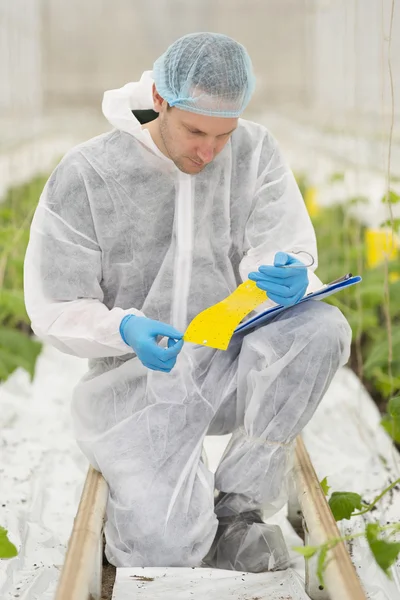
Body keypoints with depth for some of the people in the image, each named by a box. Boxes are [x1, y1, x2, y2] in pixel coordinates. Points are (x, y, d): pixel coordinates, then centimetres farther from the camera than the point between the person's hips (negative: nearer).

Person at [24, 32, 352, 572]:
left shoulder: (255, 152, -3)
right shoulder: (83, 177, -12)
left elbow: (278, 251, -5)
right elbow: (56, 310, -8)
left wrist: (289, 280, -31)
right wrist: (124, 330, -29)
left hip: (230, 366, 3)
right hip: (137, 379, -3)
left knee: (322, 326, -28)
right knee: (165, 548, -23)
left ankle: (239, 503, -12)